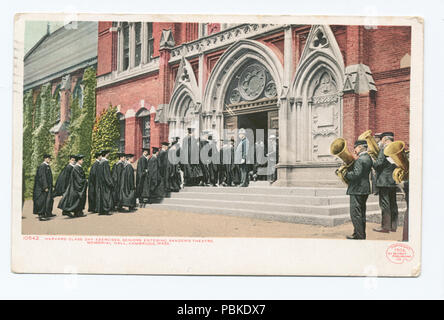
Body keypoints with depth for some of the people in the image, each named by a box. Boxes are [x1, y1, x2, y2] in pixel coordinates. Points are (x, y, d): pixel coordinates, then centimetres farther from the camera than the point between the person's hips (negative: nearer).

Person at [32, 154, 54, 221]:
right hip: (43, 187, -11)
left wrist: (50, 186, 21)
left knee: (49, 199, 15)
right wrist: (45, 187, -25)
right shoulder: (42, 166, -15)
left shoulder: (47, 166, 15)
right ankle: (41, 215, -3)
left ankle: (48, 214, 24)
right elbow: (42, 177, -22)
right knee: (42, 200, -6)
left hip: (47, 186, 11)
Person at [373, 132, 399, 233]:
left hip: (384, 181, -8)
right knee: (393, 203, 12)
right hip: (394, 181, 8)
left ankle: (385, 226, -3)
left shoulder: (384, 148, -11)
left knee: (384, 204, -4)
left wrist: (373, 163, 1)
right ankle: (393, 226, 18)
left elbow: (379, 163, -17)